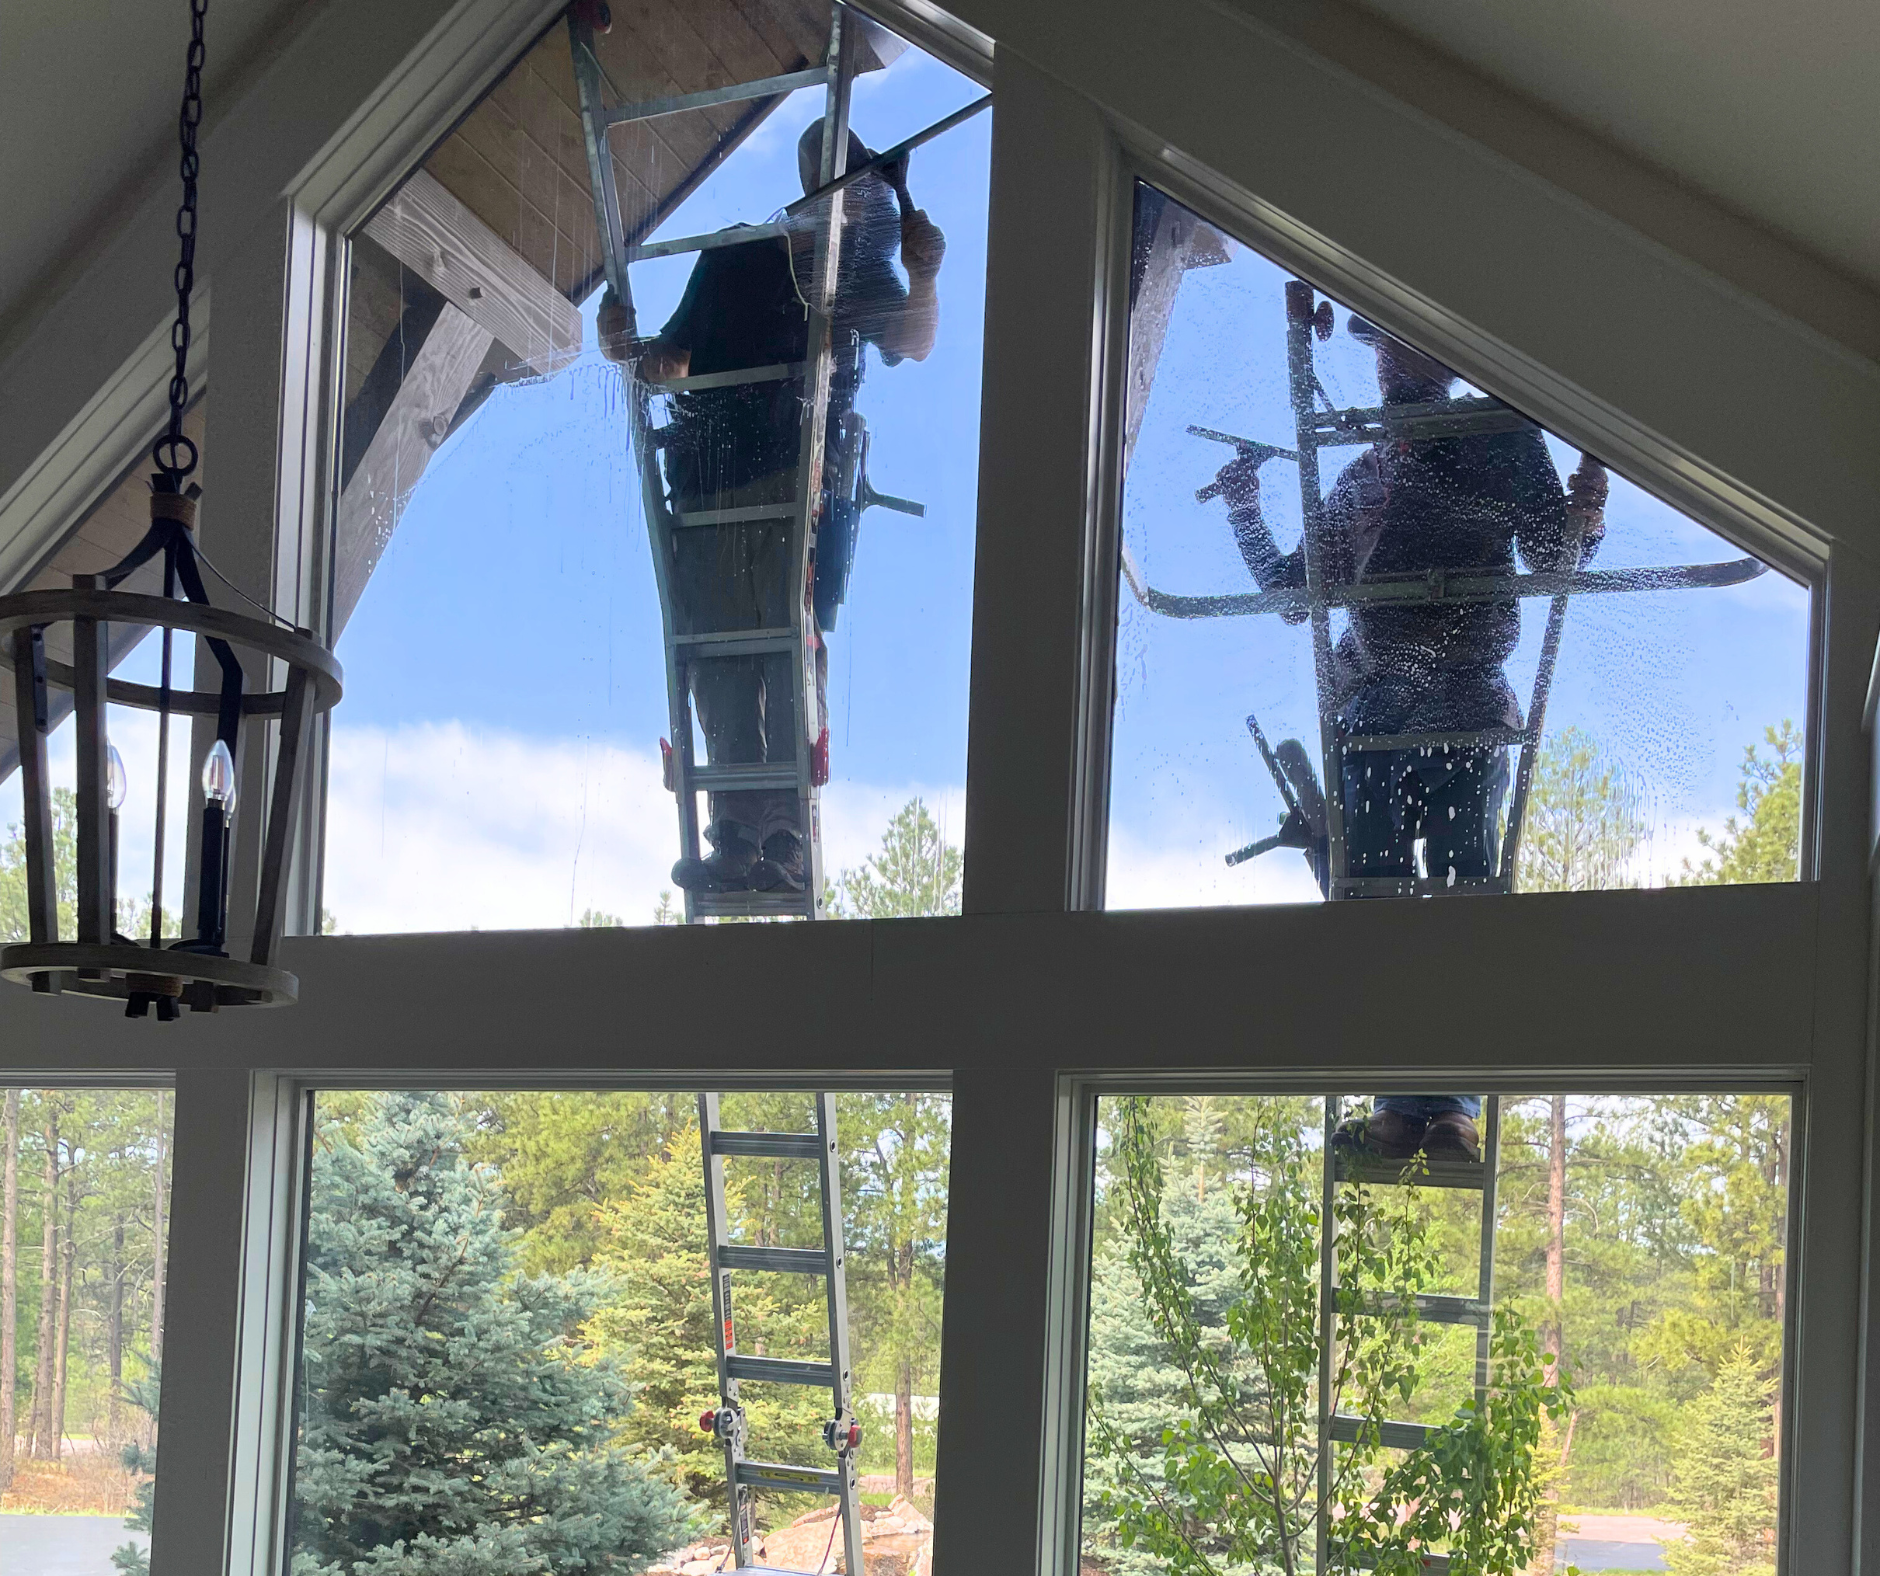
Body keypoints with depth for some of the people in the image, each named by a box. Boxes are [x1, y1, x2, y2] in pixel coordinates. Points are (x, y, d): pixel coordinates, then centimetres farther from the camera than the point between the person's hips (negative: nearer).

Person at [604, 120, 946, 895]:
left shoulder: (862, 276, 14)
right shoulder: (731, 260, 21)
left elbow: (914, 344, -3)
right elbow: (675, 355, 25)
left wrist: (924, 277, -22)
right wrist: (630, 352, 3)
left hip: (795, 481, -3)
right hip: (706, 483, 3)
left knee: (791, 652, -14)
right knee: (719, 662, -4)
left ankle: (786, 840, -18)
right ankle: (736, 839, -6)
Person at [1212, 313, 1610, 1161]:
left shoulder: (1500, 444, 12)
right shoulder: (1359, 479, 23)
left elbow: (1554, 559, 7)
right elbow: (1292, 594, 26)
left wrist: (1584, 518, -14)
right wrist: (1246, 513, 16)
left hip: (1468, 713, -4)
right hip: (1369, 715, 4)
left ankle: (1453, 1105, -13)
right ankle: (1401, 1101, -7)